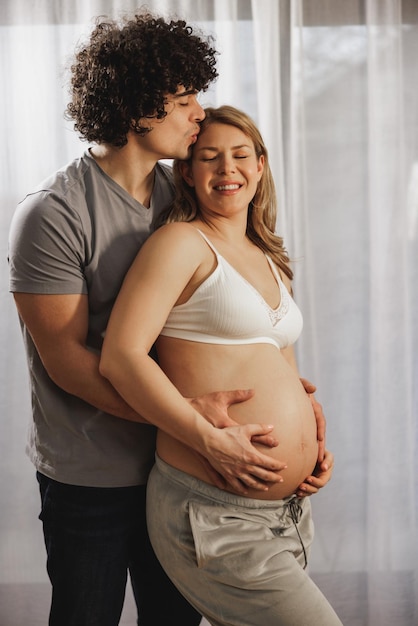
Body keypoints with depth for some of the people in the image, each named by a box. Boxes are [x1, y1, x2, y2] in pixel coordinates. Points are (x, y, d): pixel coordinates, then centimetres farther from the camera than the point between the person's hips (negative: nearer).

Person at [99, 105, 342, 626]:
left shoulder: (272, 261, 17)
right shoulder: (181, 242, -6)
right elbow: (120, 355, -17)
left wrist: (314, 444, 12)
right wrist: (211, 439, -22)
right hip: (213, 515, -8)